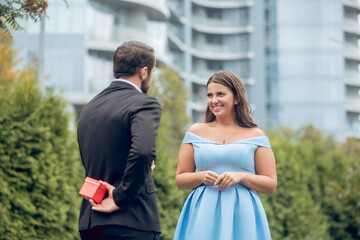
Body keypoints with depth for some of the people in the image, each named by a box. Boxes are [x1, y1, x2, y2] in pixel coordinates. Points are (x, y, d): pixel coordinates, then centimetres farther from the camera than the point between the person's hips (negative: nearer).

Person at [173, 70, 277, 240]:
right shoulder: (196, 132, 10)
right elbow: (180, 180, 10)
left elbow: (271, 185, 3)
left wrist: (240, 177, -12)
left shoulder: (255, 135, 6)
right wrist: (201, 176, -9)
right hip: (203, 216, 1)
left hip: (242, 215, -1)